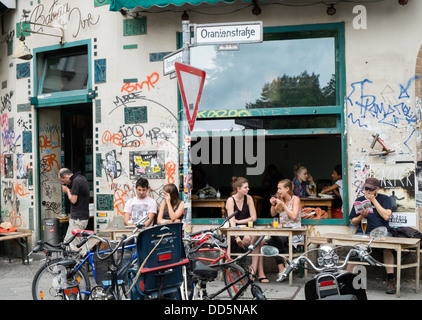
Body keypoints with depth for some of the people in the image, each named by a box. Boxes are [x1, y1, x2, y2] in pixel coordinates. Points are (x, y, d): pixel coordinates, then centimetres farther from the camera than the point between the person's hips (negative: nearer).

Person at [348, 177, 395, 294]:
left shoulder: (384, 199, 9)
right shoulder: (359, 200, 16)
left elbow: (386, 216, -9)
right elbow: (353, 222, 18)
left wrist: (373, 200, -8)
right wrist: (361, 217, -5)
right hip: (362, 232, 1)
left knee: (387, 247, -33)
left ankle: (390, 280, -28)